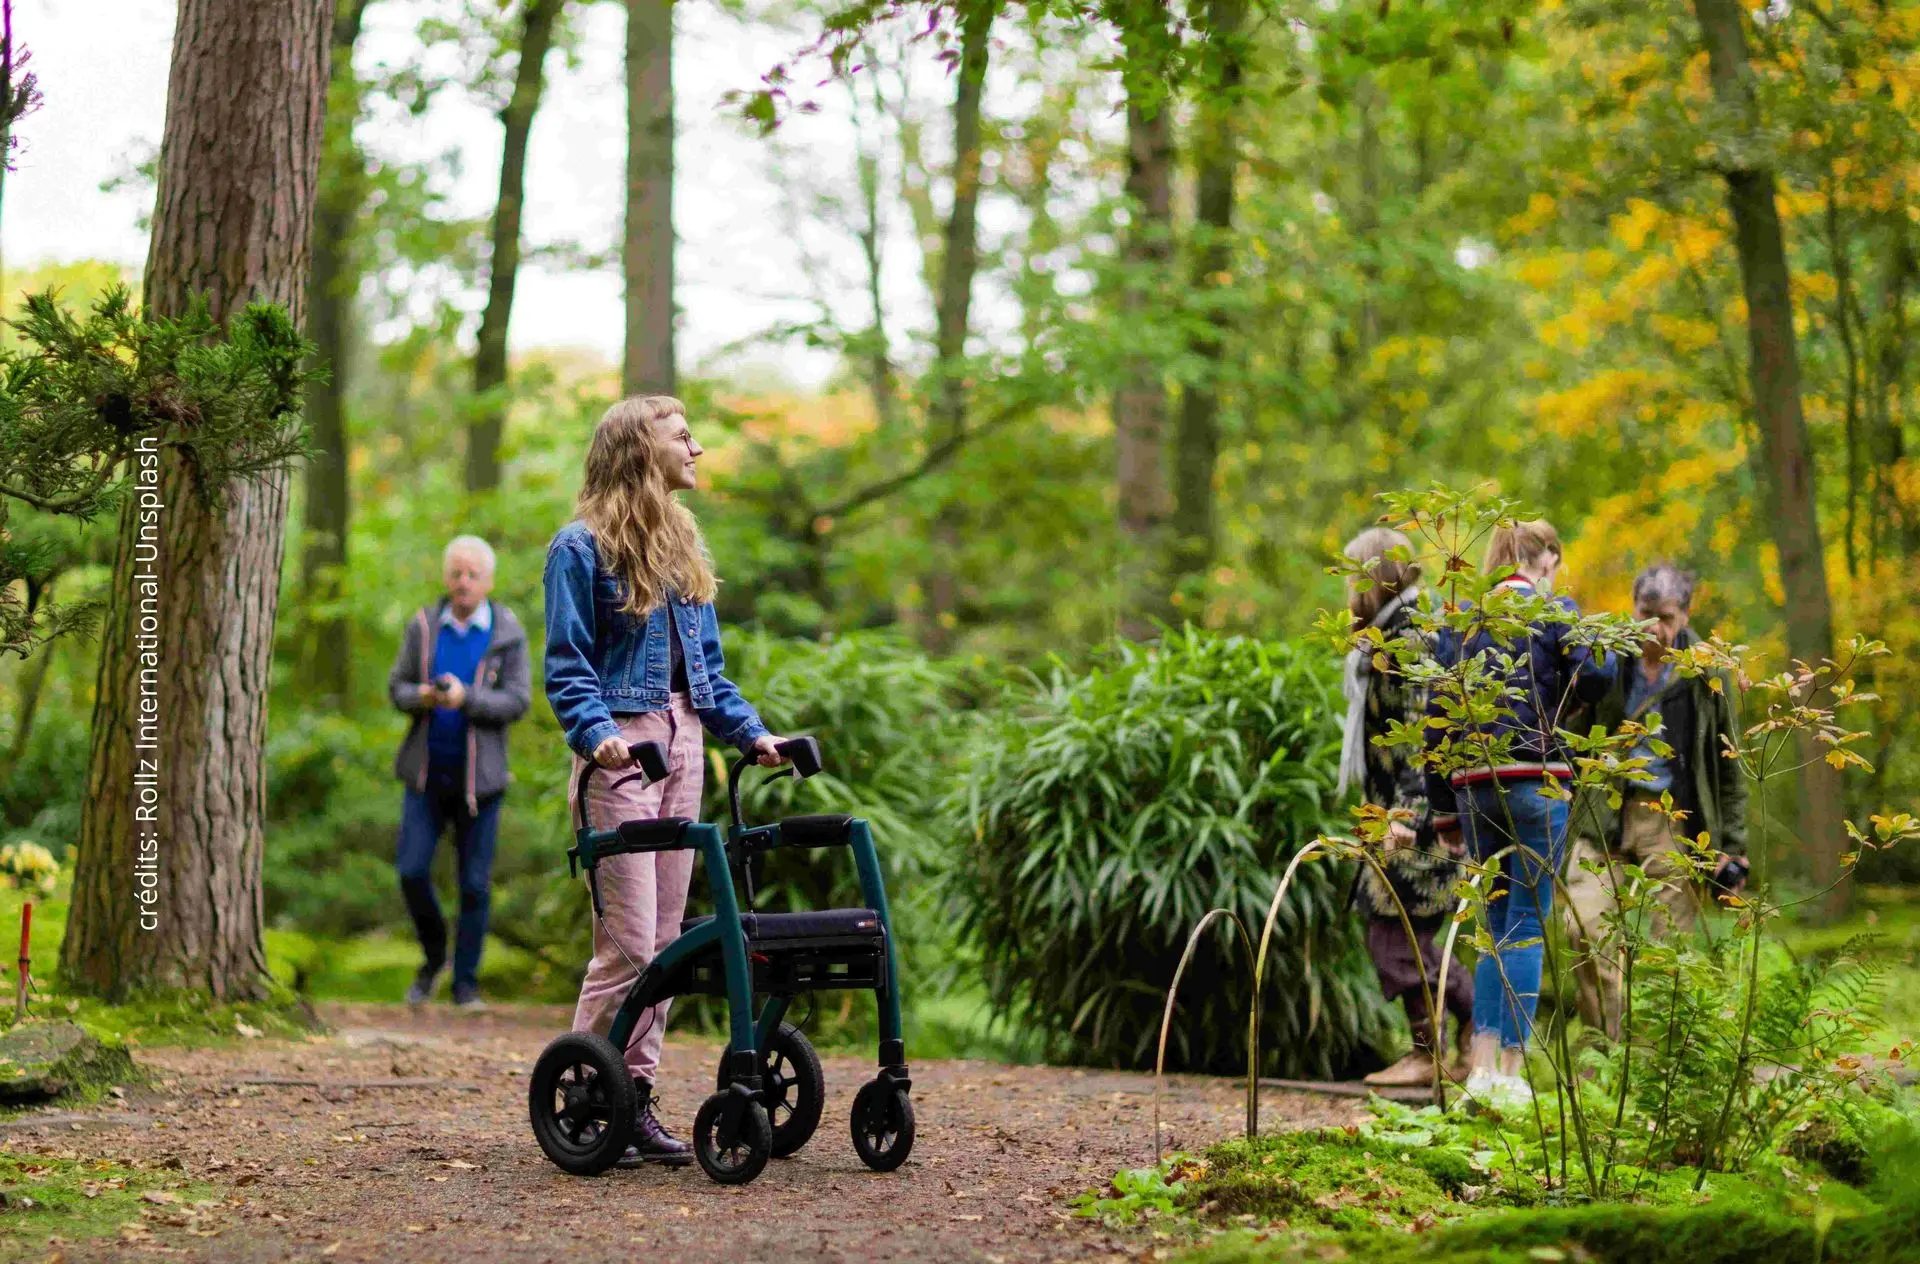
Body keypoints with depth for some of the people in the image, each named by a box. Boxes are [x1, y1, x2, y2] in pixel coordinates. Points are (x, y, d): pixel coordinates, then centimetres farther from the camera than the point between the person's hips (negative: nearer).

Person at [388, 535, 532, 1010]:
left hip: (478, 775, -2)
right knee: (412, 871, -6)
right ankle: (433, 957, 20)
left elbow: (517, 702, -9)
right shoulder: (423, 627, 3)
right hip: (426, 770, 2)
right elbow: (397, 687, 6)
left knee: (474, 883, 1)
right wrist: (421, 696, -18)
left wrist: (465, 698, -24)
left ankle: (466, 984, 12)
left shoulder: (508, 634, -4)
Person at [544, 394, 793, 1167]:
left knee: (665, 935, 8)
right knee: (628, 939, -9)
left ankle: (636, 1093, 15)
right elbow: (567, 666, -10)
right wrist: (597, 734, -26)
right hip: (623, 747, -7)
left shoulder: (683, 545, 17)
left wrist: (750, 732, 8)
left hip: (682, 742, 7)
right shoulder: (582, 547, -5)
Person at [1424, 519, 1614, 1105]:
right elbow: (1594, 676, -16)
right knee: (1527, 925, 1)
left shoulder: (1458, 621, 13)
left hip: (1471, 786, 4)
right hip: (1534, 780, -4)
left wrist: (1442, 806, 12)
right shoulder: (1555, 612, 1)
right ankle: (1512, 1074, -2)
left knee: (1498, 925, 14)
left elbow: (1436, 712, 9)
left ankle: (1482, 1068, 7)